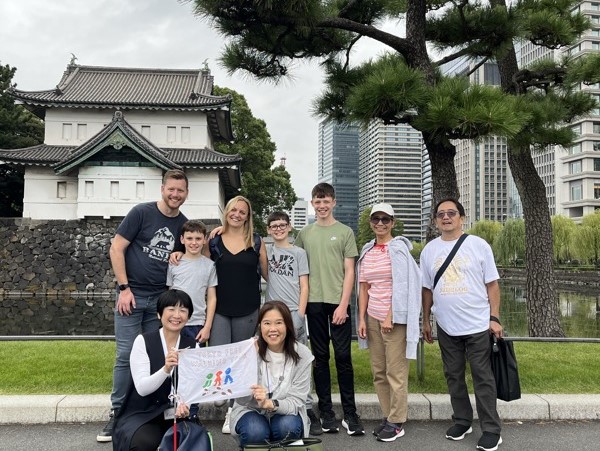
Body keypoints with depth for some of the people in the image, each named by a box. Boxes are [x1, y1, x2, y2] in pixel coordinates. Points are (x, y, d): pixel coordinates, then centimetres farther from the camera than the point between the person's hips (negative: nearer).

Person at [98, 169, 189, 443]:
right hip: (132, 295, -3)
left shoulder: (184, 225, 6)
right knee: (126, 355, -2)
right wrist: (124, 288, -10)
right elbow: (116, 248, -6)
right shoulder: (141, 212, -6)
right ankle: (118, 413, 11)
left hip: (161, 299, 3)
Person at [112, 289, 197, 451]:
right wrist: (166, 369, -35)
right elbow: (142, 388, -17)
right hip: (142, 415, -2)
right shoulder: (143, 341, -8)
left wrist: (184, 405, -26)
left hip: (177, 415, 2)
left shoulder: (192, 345, 1)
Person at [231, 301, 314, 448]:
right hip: (251, 411, -1)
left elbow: (297, 401, -16)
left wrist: (271, 403, -37)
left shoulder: (302, 354, -14)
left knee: (288, 427, -30)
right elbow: (241, 400, -18)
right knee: (255, 431, -31)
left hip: (285, 412, 1)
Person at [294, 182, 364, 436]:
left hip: (338, 302, -2)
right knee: (320, 358, 8)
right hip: (314, 302, 2)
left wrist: (343, 304, -9)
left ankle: (350, 413, 10)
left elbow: (349, 272, 0)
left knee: (343, 357, 0)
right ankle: (326, 412, 17)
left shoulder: (345, 232, 3)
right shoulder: (305, 234, 10)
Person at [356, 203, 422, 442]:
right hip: (373, 318, 6)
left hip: (395, 317, -6)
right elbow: (363, 287, 10)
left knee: (395, 371, 1)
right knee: (378, 371, 10)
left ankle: (397, 422, 12)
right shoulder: (367, 251, 10)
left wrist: (390, 317, -15)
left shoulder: (399, 248, -6)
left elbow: (402, 286, -11)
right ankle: (388, 416, 22)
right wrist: (362, 319, 5)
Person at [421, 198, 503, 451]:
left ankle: (491, 429, 15)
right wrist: (425, 321, 11)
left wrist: (494, 318, -7)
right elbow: (427, 289, 10)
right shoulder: (429, 250, 5)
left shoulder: (478, 245, -3)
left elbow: (492, 284, -1)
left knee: (482, 378, 3)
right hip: (446, 326, 3)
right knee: (453, 376, 14)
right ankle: (462, 421, 29)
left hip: (478, 325, -3)